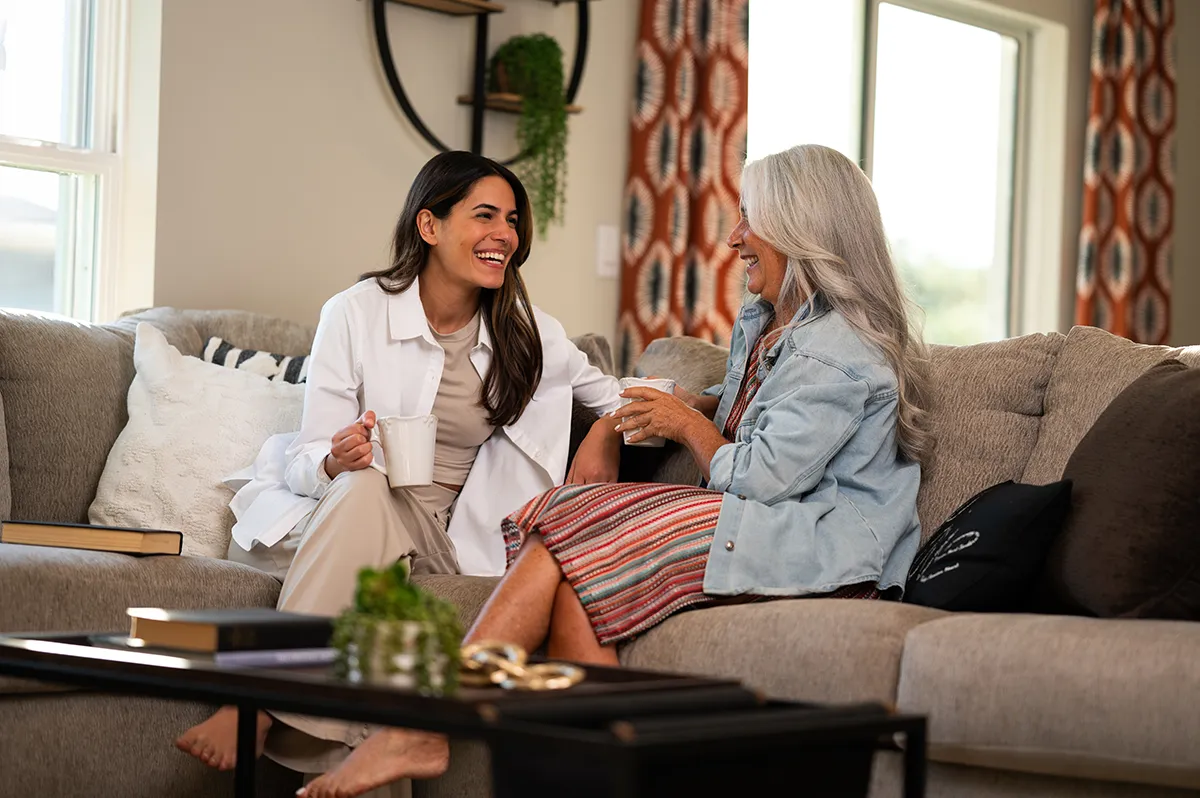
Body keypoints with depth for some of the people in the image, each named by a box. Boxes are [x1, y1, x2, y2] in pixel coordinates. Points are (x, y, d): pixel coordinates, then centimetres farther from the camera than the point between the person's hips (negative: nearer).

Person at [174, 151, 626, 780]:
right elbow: (307, 460, -5)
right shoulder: (356, 314, -4)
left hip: (439, 539, 1)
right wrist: (335, 461, -28)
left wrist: (607, 434, -3)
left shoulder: (528, 334, 4)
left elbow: (619, 397, 20)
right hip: (339, 514, -1)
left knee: (368, 494, -34)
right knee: (364, 485, -37)